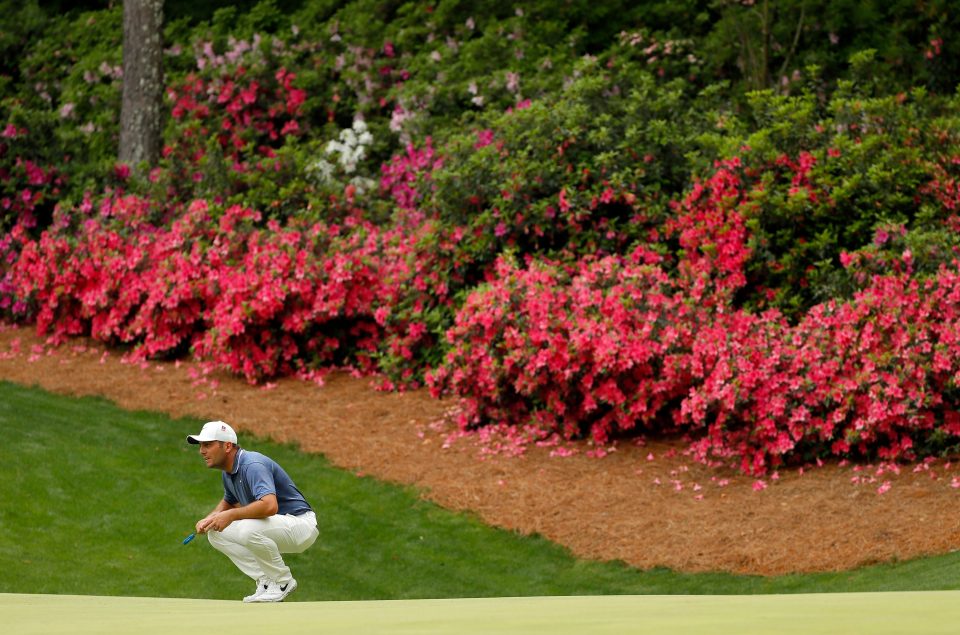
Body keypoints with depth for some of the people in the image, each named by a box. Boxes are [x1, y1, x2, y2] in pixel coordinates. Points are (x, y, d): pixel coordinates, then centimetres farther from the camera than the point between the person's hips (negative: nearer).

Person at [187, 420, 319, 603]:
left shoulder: (252, 466, -24)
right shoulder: (228, 471, 7)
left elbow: (270, 505, -40)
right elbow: (228, 502, 28)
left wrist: (231, 515, -31)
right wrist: (210, 518, 7)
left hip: (300, 524, -10)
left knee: (249, 529, -36)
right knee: (216, 533, 1)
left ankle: (283, 581, -12)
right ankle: (266, 581, 2)